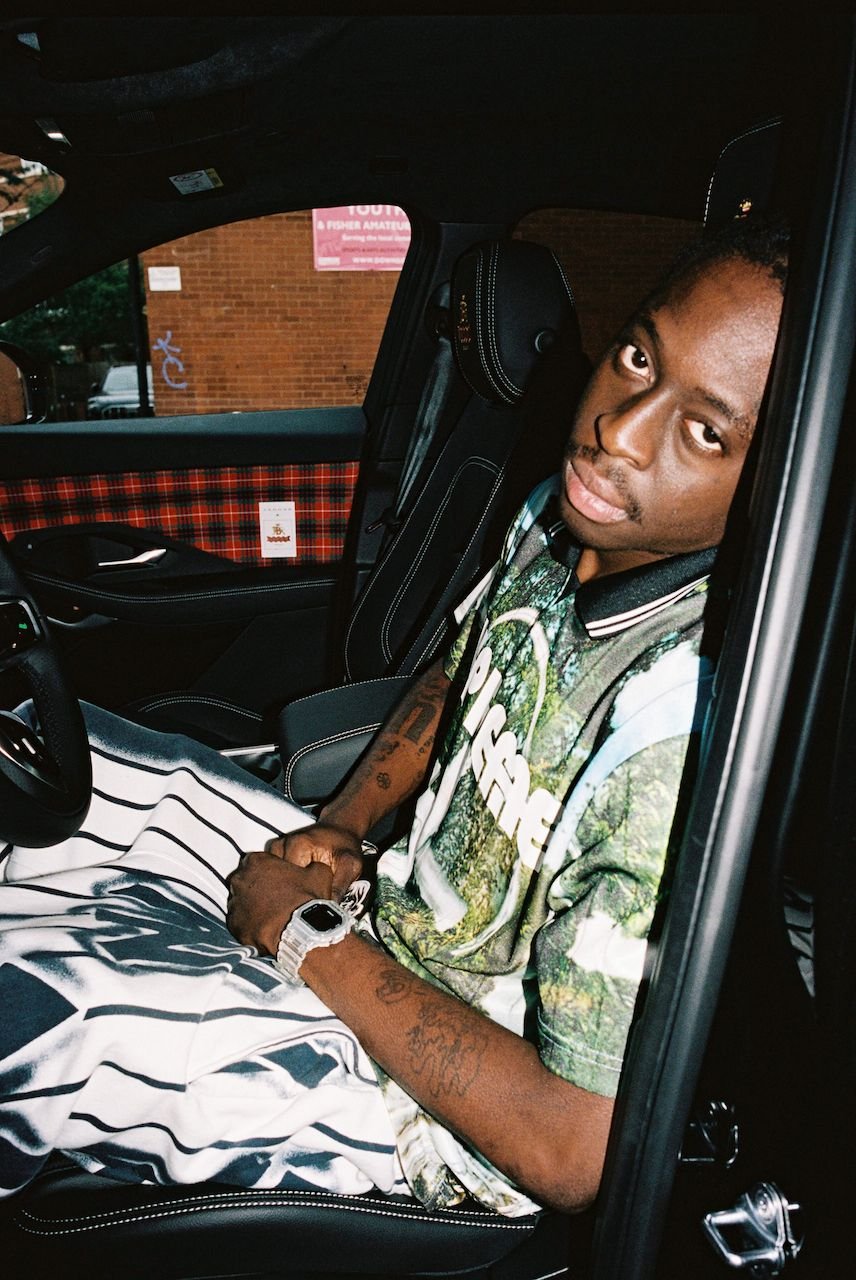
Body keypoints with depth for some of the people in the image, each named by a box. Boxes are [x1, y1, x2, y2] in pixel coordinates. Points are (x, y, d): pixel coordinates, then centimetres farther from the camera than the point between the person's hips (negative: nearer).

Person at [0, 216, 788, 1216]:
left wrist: (307, 938, -19)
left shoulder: (690, 738, -33)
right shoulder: (563, 516, -8)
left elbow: (576, 1154, -27)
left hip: (443, 1116, -6)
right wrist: (339, 826, -4)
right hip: (382, 897, 7)